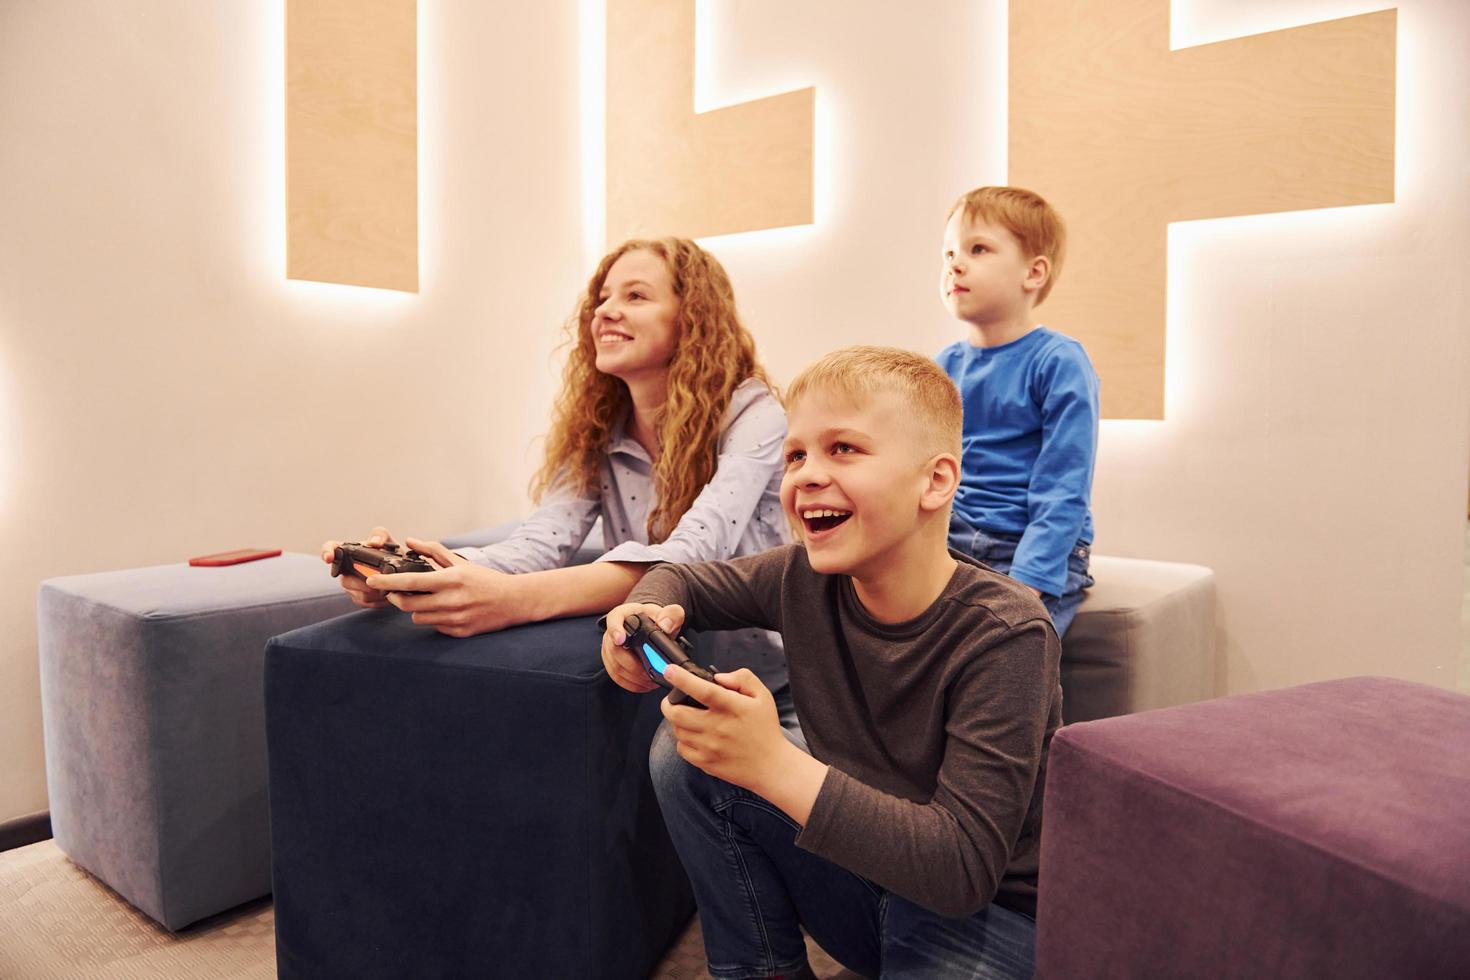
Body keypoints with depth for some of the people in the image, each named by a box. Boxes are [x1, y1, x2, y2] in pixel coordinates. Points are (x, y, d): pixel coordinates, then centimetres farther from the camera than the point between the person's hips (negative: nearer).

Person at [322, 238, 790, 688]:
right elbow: (545, 541, -13)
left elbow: (692, 554, -28)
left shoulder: (751, 414, -13)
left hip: (751, 670, -3)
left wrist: (516, 599, -41)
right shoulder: (596, 429, 2)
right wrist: (412, 575, -31)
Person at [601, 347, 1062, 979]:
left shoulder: (1004, 636, -27)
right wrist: (647, 615, -19)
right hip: (862, 870, 5)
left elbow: (964, 870, -31)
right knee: (684, 750, -9)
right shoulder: (804, 578, -12)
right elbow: (680, 580, 7)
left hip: (989, 913, -5)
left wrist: (774, 764, -40)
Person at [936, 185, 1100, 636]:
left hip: (1040, 554, -5)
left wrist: (1023, 586, -22)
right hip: (951, 545, 5)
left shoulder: (1059, 364, -10)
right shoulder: (946, 366, 7)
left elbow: (1062, 495, -14)